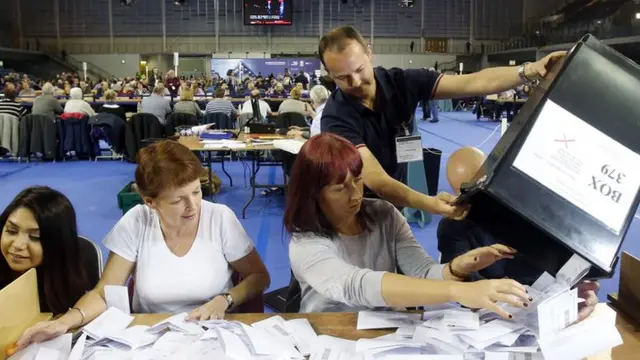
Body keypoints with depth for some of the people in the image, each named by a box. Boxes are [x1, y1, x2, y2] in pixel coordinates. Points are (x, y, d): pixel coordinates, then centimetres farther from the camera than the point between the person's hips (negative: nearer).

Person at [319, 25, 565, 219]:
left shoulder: (401, 82, -16)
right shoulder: (336, 118, -28)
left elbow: (471, 83, -22)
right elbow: (374, 178, -38)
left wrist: (530, 71, -38)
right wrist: (430, 204, -54)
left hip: (393, 205, 4)